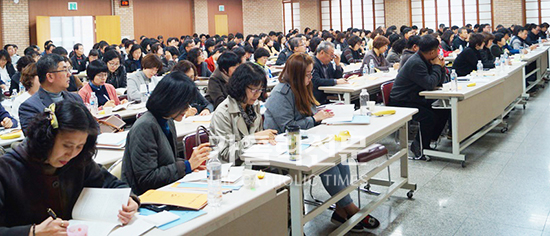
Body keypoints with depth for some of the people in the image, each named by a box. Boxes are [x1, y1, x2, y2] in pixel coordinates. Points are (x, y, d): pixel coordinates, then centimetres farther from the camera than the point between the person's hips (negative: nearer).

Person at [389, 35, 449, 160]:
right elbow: (430, 85, -28)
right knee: (430, 116, -27)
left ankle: (426, 141, 8)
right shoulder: (416, 63, -24)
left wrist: (441, 67, -5)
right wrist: (437, 66, -15)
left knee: (444, 111, 1)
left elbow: (439, 82, 12)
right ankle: (418, 146, -7)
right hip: (401, 103, -10)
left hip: (415, 99, 10)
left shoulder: (425, 60, 7)